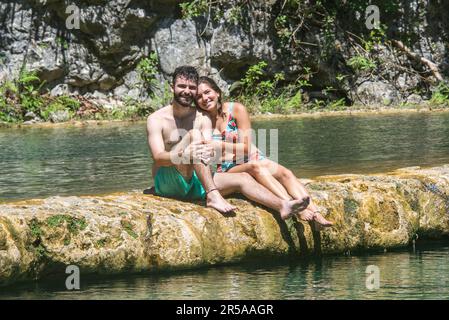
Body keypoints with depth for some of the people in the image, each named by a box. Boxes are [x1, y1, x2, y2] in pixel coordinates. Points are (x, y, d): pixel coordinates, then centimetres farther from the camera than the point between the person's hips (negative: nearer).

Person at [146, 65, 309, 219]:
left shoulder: (202, 118, 9)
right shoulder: (156, 119, -5)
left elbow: (209, 149, -6)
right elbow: (158, 158, -18)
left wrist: (210, 151, -32)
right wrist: (184, 154, -38)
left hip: (194, 184, 5)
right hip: (167, 183, -5)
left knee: (242, 178, -10)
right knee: (194, 134, -26)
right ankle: (213, 196, -38)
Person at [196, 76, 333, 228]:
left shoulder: (236, 109, -3)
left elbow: (246, 147, -5)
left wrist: (219, 145, -17)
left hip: (251, 158, 3)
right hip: (227, 170, -3)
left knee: (285, 173, -25)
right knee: (255, 166, -35)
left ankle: (315, 214, -40)